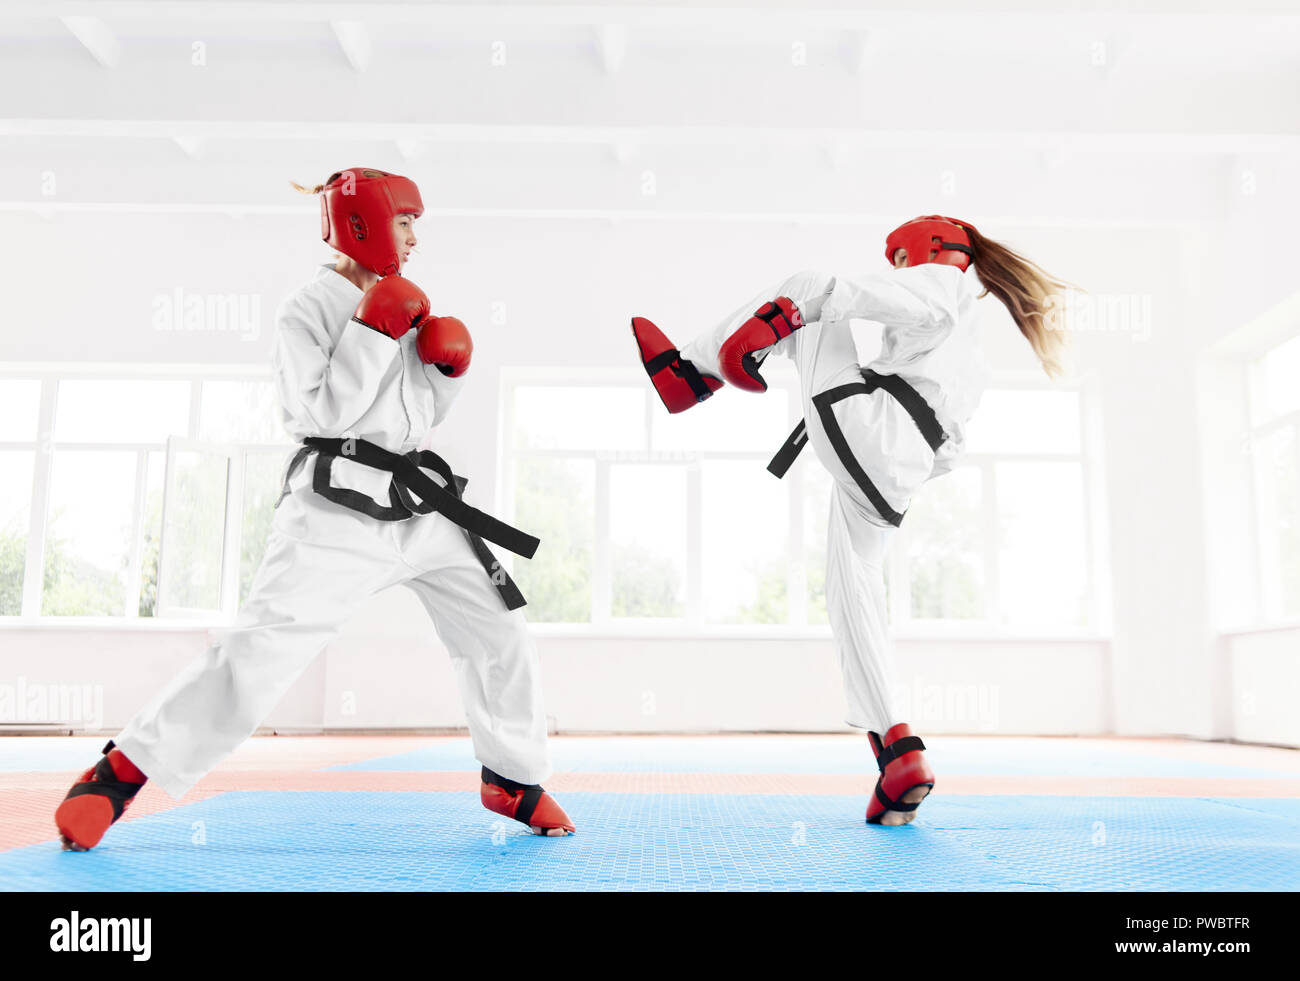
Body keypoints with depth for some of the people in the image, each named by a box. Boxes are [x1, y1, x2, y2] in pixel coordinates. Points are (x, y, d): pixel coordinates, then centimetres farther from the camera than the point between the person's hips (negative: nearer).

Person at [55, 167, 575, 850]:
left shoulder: (405, 308, 18)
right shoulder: (309, 309, -3)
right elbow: (326, 411, -15)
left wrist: (448, 369, 4)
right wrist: (373, 328, -16)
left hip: (421, 503, 7)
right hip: (341, 503, -7)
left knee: (498, 633, 7)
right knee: (263, 646, -15)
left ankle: (514, 780, 24)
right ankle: (120, 772, 2)